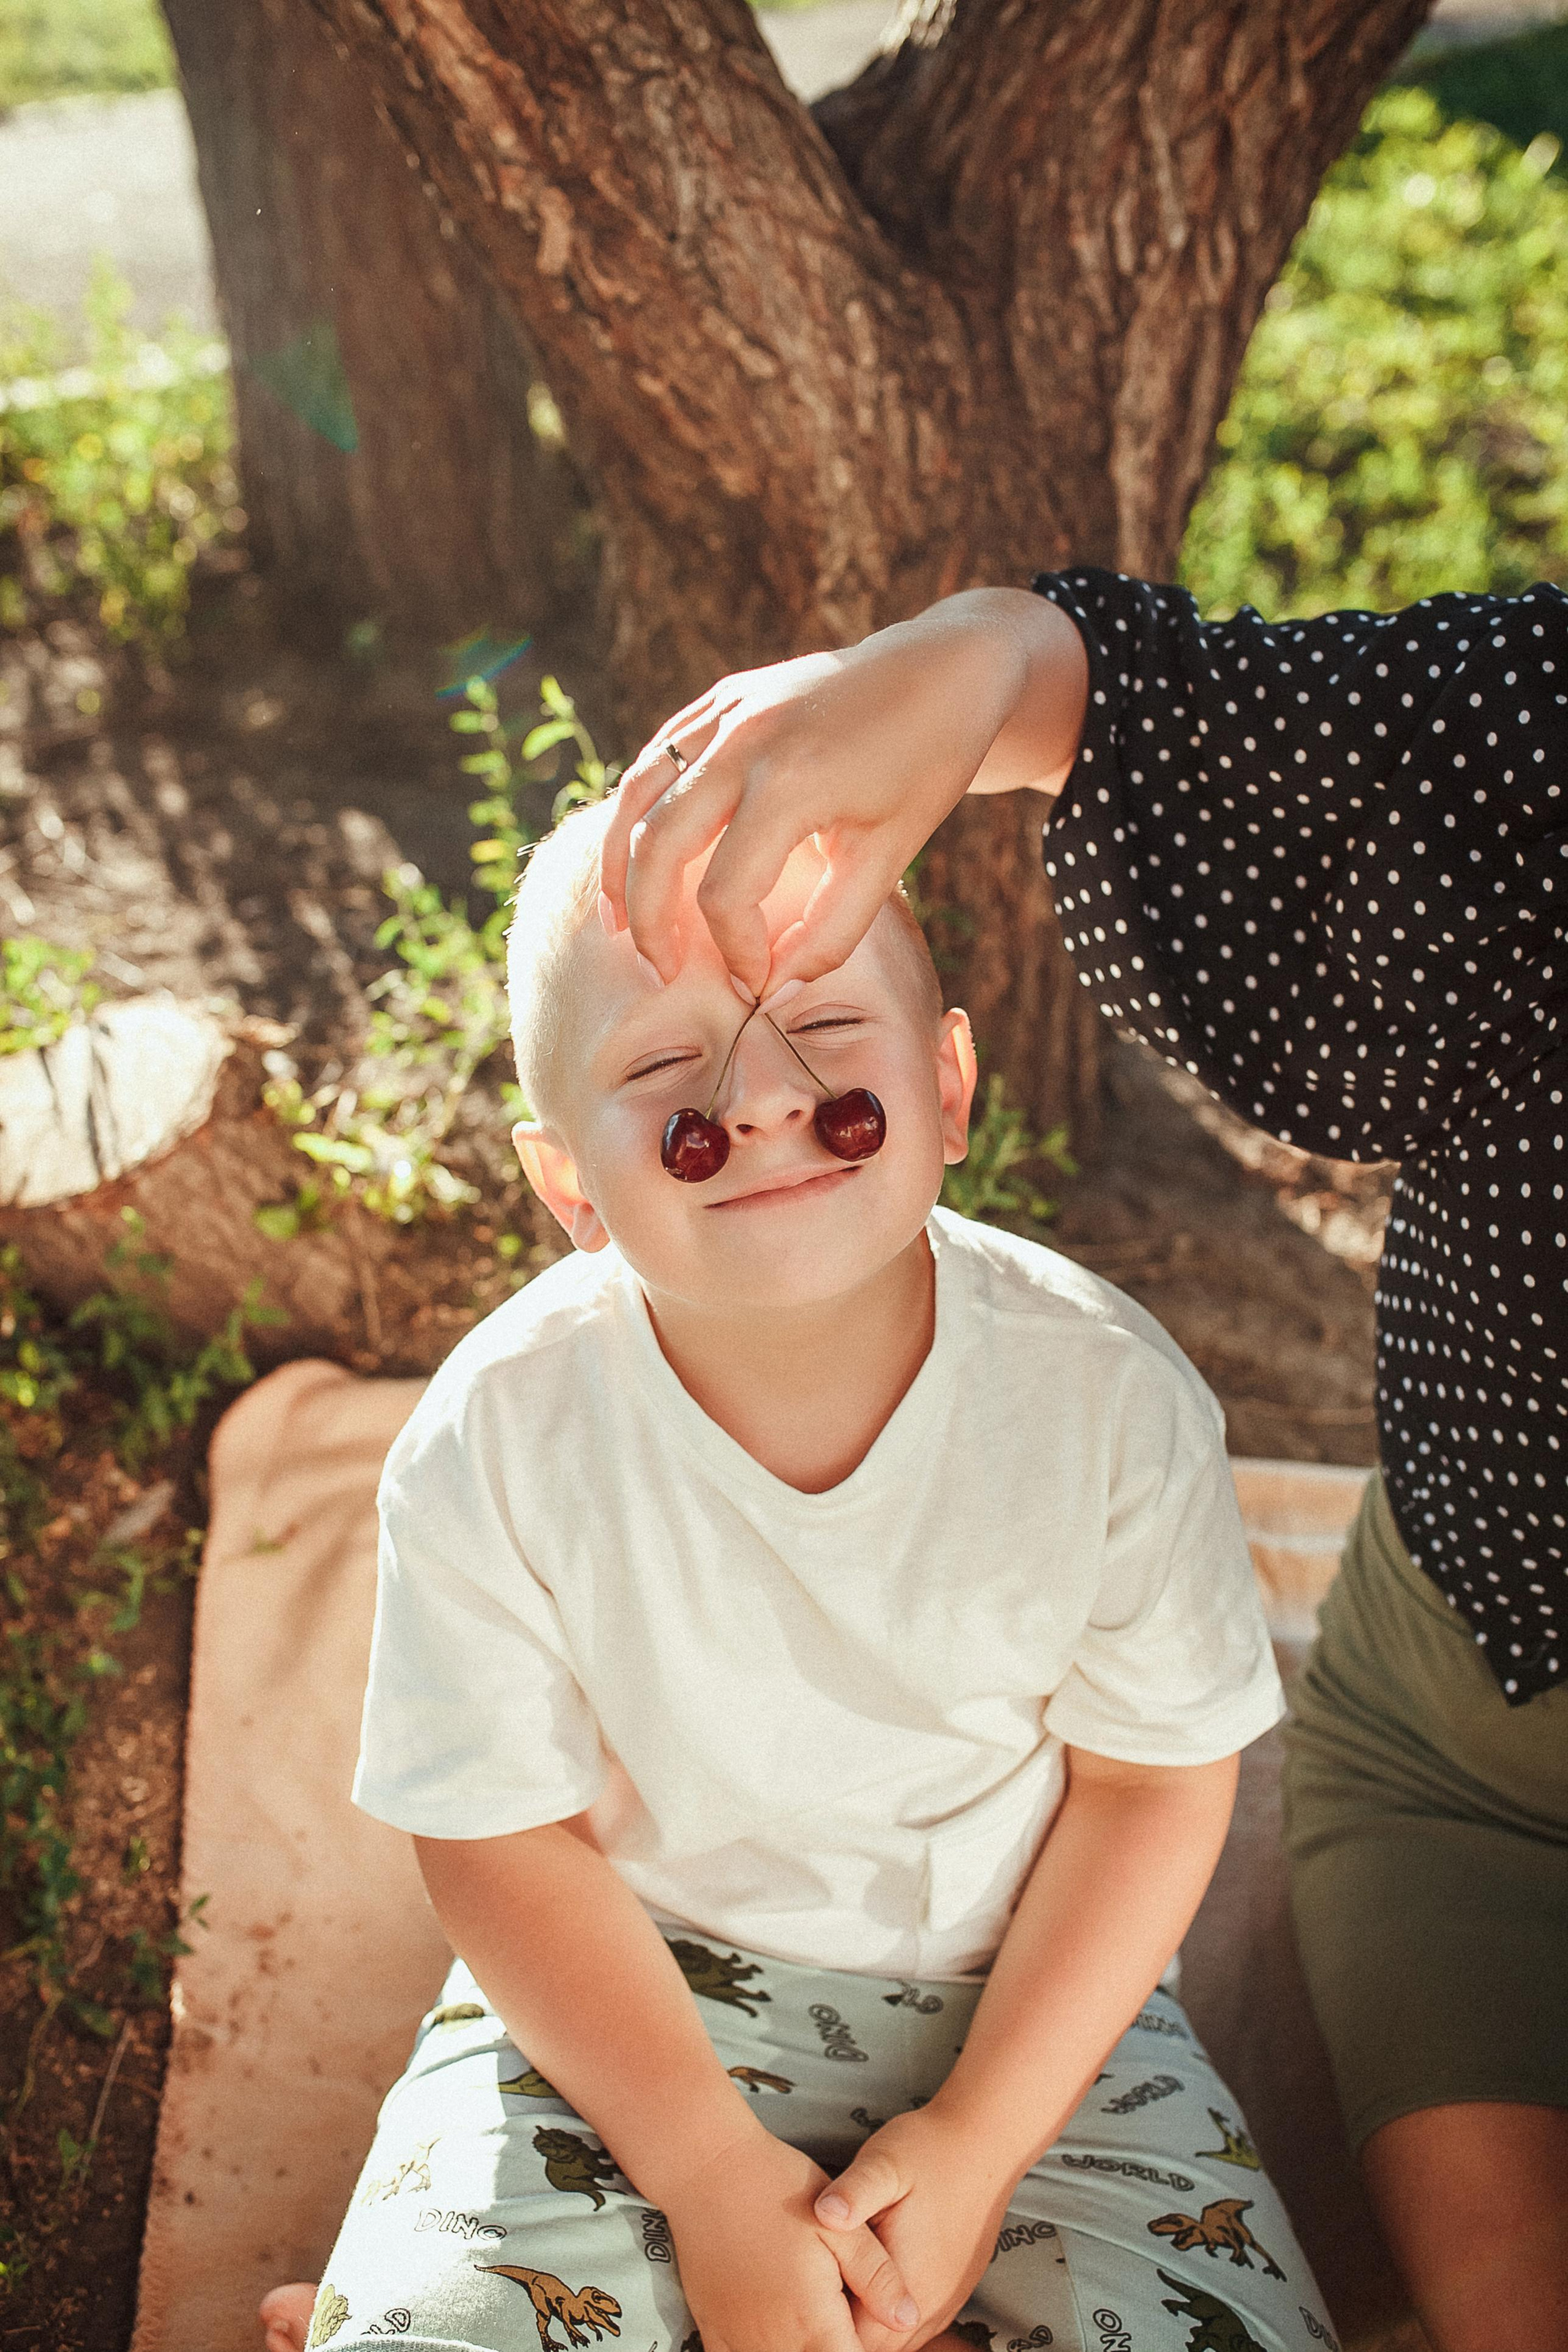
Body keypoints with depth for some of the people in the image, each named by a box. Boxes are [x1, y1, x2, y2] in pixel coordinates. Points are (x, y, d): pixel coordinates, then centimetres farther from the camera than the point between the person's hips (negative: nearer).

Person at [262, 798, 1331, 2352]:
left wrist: (976, 2138, -13)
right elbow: (505, 1836, -10)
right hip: (625, 1992, -2)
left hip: (1025, 1990, 3)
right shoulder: (496, 1441, -20)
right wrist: (712, 2175, -15)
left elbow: (1153, 1781, -8)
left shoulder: (1108, 1393, -19)